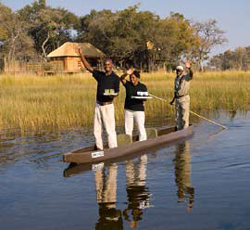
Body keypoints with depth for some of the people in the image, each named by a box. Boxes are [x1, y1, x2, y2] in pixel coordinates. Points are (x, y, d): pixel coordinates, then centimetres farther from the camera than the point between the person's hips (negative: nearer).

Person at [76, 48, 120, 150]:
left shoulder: (115, 78, -4)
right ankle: (99, 149, 19)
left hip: (108, 105, -6)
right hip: (98, 105, 6)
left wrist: (113, 95, -31)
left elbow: (117, 92, -8)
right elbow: (88, 67, 10)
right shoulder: (100, 75, 11)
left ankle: (113, 149, -5)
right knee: (97, 129, 10)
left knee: (110, 129, -9)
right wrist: (81, 56, 4)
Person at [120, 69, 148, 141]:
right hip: (128, 110, 3)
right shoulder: (128, 84, 5)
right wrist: (126, 73, -30)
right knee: (128, 130, 7)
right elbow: (122, 78, -11)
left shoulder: (142, 86, 1)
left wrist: (141, 98, -20)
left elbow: (144, 98, 1)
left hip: (139, 110, -2)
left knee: (141, 130, -6)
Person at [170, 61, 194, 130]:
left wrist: (189, 68, -50)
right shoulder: (176, 79, 14)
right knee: (178, 117, 11)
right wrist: (173, 100, 22)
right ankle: (179, 131, 19)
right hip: (177, 99, 7)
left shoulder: (186, 77, -6)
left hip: (185, 98, -7)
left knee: (185, 116, -5)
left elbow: (191, 74, -30)